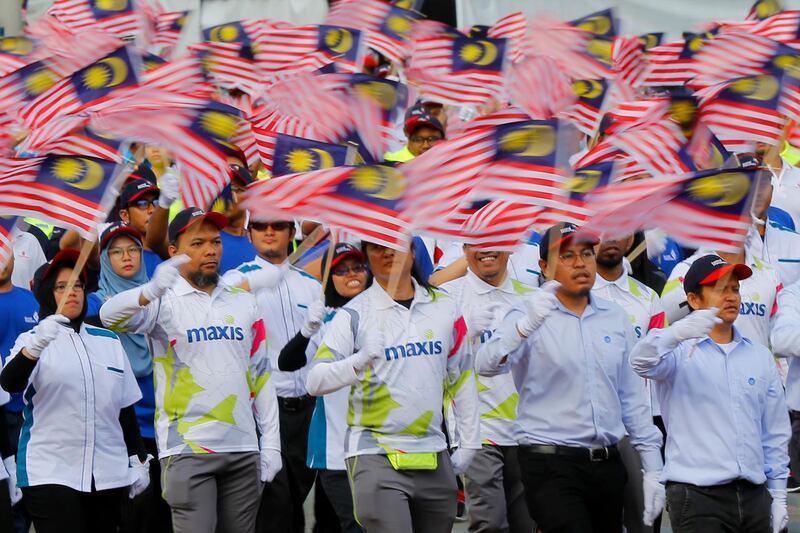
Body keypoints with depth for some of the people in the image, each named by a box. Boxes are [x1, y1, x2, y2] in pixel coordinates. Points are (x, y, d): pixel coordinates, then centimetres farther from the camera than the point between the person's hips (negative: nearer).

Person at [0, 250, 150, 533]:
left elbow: (125, 407, 19)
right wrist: (36, 346, -38)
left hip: (108, 474, 5)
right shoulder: (33, 340, 0)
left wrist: (139, 459, 13)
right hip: (50, 474, -5)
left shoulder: (108, 341, 15)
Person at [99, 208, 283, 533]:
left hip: (243, 450, 5)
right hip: (188, 450, -5)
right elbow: (110, 316, -22)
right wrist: (150, 292, -44)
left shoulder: (243, 302, 12)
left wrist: (271, 442, 8)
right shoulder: (166, 302, -3)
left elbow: (260, 374, 15)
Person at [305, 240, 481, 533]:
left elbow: (462, 379, 17)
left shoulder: (444, 308, 9)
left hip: (433, 456, 4)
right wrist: (359, 361, -30)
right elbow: (315, 381, -12)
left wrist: (468, 443, 14)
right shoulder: (354, 314, -3)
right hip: (375, 454, -4)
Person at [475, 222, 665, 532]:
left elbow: (632, 398, 15)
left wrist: (653, 468, 11)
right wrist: (526, 326, -38)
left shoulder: (615, 318, 11)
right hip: (552, 466, -5)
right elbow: (486, 366, -21)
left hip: (607, 465, 5)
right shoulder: (529, 317, -4)